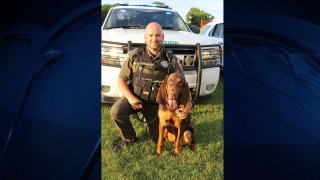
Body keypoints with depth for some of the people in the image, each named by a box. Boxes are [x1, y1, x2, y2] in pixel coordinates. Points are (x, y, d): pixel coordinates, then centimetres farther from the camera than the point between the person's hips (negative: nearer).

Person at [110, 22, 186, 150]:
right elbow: (121, 79, -5)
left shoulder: (171, 60, -10)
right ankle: (128, 138, 0)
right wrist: (130, 98, -22)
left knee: (157, 138, 5)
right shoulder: (134, 55, -11)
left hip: (156, 103, 1)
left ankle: (150, 119, 39)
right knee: (116, 111, -30)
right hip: (134, 97, -1)